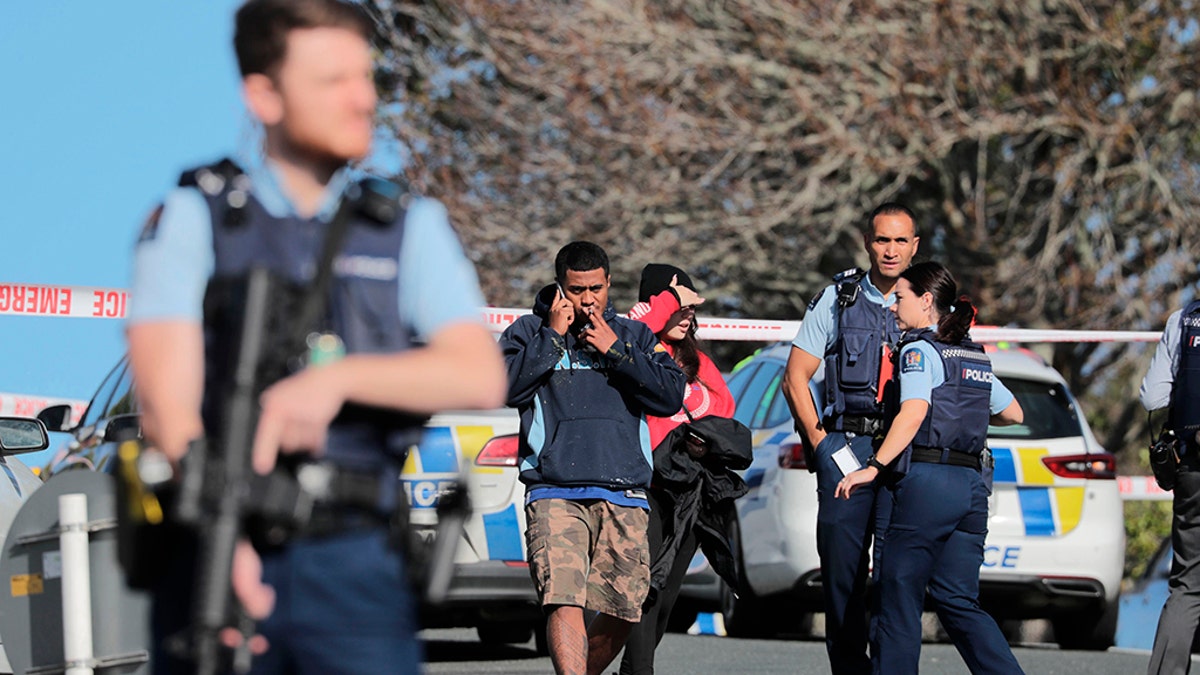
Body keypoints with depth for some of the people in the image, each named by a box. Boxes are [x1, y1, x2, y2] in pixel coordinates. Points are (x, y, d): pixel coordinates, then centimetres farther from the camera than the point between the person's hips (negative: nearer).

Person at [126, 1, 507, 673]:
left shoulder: (412, 229, 15)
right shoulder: (192, 219, 9)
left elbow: (481, 376, 0)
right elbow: (167, 399, -4)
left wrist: (339, 377, -16)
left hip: (355, 563, 1)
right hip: (213, 560, -1)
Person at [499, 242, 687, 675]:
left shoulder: (634, 336, 17)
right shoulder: (527, 332, 10)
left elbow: (671, 396, 4)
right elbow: (509, 387, -7)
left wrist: (615, 351, -2)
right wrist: (553, 336, -5)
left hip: (623, 497, 3)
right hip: (554, 494, -3)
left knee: (623, 612, 3)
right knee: (564, 602, -20)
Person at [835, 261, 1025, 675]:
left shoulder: (918, 350, -3)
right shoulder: (975, 357, 20)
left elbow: (914, 412, -19)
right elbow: (1013, 414, 28)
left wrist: (873, 467, -24)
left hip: (927, 483, -7)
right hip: (972, 486, 7)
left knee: (899, 597, -2)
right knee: (958, 602, 9)